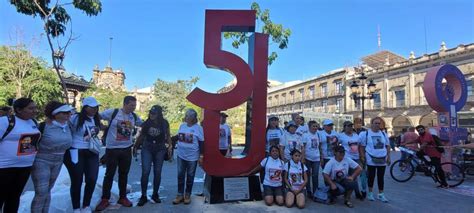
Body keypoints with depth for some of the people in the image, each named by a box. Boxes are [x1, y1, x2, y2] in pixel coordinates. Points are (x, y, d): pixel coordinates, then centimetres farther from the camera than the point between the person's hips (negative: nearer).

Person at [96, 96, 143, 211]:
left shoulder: (134, 117, 3)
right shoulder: (112, 112, -12)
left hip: (126, 149, 4)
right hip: (112, 149, -4)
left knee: (124, 174, 13)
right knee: (109, 174, 6)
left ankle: (123, 197, 27)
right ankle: (105, 199, 20)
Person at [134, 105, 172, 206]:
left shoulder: (164, 123, -6)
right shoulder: (146, 123, -6)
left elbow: (168, 136, 5)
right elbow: (141, 135, 5)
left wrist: (170, 146, -2)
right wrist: (135, 146, 6)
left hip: (160, 149, 1)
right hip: (147, 148, 0)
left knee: (157, 172, 7)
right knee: (145, 172, -7)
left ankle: (155, 194, 22)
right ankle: (143, 196, 5)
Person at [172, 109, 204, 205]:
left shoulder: (198, 127, -9)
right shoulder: (182, 126, 4)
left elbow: (201, 143, -7)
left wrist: (201, 156, -9)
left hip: (192, 156, -4)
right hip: (181, 155, 4)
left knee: (190, 176, 9)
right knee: (180, 175, 8)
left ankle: (187, 195, 23)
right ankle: (180, 195, 20)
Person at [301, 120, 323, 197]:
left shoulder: (318, 135, 5)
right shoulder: (306, 135, -6)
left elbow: (319, 147, 11)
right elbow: (303, 147, -7)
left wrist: (321, 157, 8)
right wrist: (303, 158, -12)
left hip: (316, 158, 3)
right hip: (308, 158, -3)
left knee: (315, 176, 3)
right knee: (308, 175, 7)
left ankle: (315, 192, 17)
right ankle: (309, 192, 18)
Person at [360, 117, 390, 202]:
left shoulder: (383, 134, 8)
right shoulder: (365, 134, -4)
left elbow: (388, 146, 14)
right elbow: (362, 146, -3)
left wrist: (388, 156, 7)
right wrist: (362, 157, -8)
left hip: (382, 160, 3)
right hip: (371, 160, -3)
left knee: (381, 177, 10)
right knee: (371, 177, 7)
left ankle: (381, 194, 21)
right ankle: (370, 193, 21)